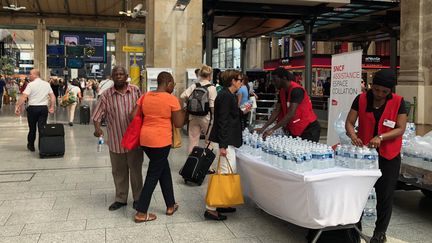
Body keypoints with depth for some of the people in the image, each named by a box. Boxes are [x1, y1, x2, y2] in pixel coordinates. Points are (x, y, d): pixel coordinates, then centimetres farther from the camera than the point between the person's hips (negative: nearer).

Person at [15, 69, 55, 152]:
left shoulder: (31, 84, -8)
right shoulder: (47, 84, 8)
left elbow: (23, 97, -14)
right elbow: (53, 97, 8)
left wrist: (18, 107, -10)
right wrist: (52, 107, 14)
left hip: (33, 108, -3)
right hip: (44, 108, 3)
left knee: (32, 128, 11)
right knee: (42, 128, 3)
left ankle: (31, 146, 24)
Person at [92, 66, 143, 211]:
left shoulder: (135, 91, -3)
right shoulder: (106, 95, -5)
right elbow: (97, 115, -5)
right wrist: (97, 128, -23)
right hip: (115, 141, 1)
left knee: (136, 170, 11)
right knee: (119, 172, 13)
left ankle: (138, 198, 27)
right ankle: (121, 199, 29)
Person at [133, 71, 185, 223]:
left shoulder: (145, 97, 6)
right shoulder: (172, 99, -10)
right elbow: (179, 124, -7)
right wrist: (182, 111, 9)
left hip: (145, 139, 7)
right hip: (161, 141, -7)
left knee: (164, 170, 20)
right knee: (153, 175, 4)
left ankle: (170, 205, 29)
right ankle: (141, 213, 10)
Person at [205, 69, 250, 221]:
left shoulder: (228, 95, 16)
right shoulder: (226, 96, -15)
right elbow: (222, 120, -21)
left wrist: (242, 112, 16)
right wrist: (222, 145, -23)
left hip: (227, 140, 11)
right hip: (225, 140, -11)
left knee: (230, 172, 15)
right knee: (226, 173, -8)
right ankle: (211, 208, -2)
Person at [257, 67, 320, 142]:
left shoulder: (296, 90, -22)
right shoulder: (282, 92, 4)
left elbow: (291, 114, -29)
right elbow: (277, 110, 3)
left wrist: (272, 129, -31)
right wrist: (264, 128, -6)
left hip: (309, 129, -8)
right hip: (294, 130, 8)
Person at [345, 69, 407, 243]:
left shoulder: (398, 102, -8)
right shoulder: (361, 99, -5)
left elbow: (400, 129, -11)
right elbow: (349, 122, -6)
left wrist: (380, 137, -26)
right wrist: (352, 135, -27)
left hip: (388, 156, -1)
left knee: (385, 195, 4)